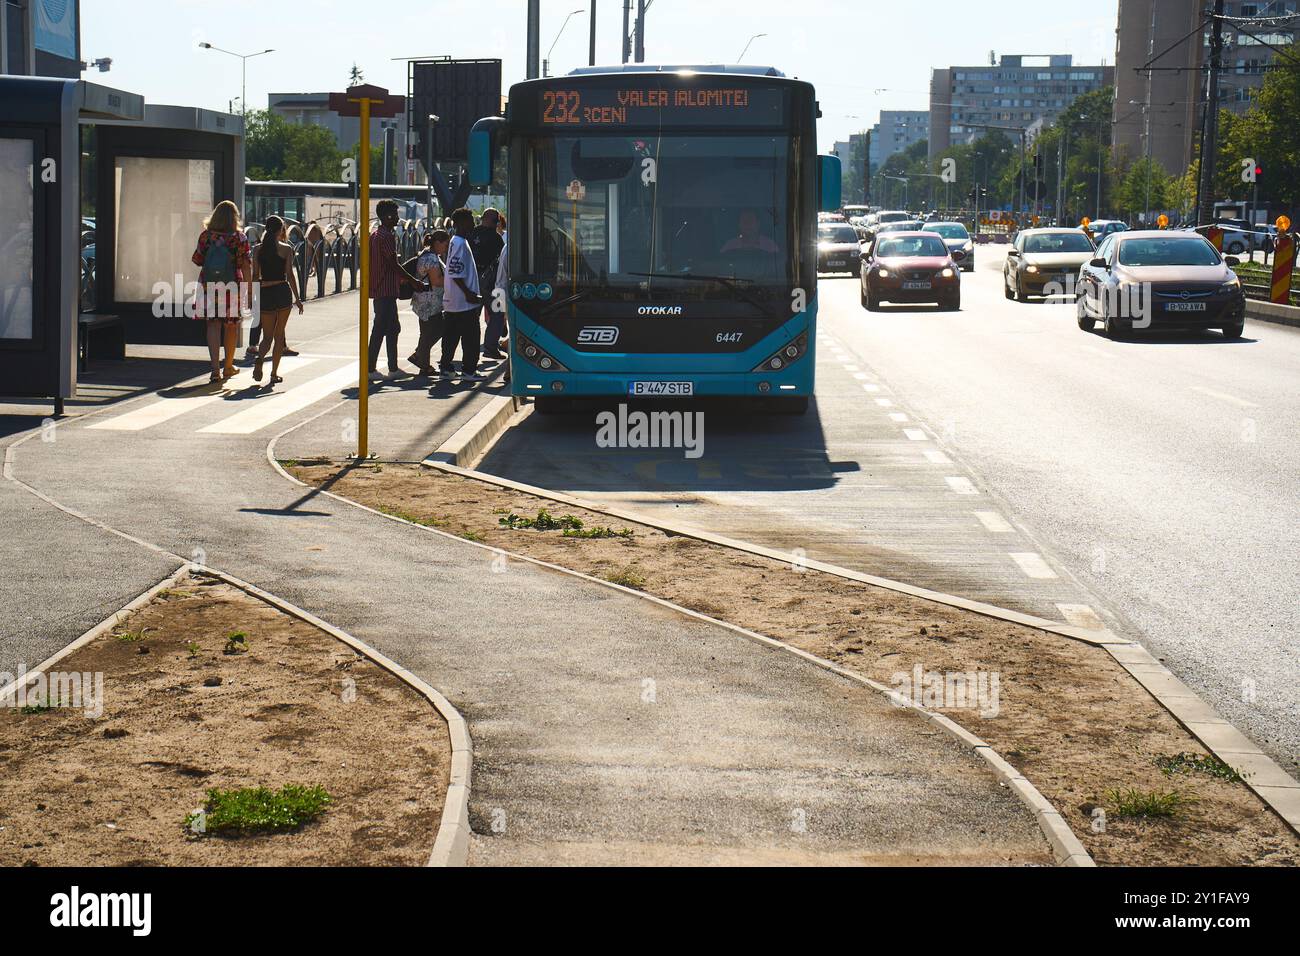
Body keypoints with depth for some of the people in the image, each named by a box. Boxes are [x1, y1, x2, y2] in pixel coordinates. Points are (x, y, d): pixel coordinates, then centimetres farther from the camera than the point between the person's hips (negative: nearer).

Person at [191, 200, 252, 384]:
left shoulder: (206, 235, -1)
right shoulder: (239, 237, -6)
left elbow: (197, 260, 5)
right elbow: (246, 265, -6)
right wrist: (248, 289, 1)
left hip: (209, 285, 1)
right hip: (232, 285, -1)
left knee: (213, 325, 2)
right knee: (231, 325, 15)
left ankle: (215, 370, -12)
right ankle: (228, 367, 29)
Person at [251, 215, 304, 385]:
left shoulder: (258, 249, 4)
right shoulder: (286, 249, -4)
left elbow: (255, 276, 3)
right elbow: (290, 275, -6)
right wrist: (297, 298, -2)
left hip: (265, 293, 2)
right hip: (282, 292, -2)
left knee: (268, 335, 11)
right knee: (279, 335, 8)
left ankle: (260, 358, -20)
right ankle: (274, 373, 6)